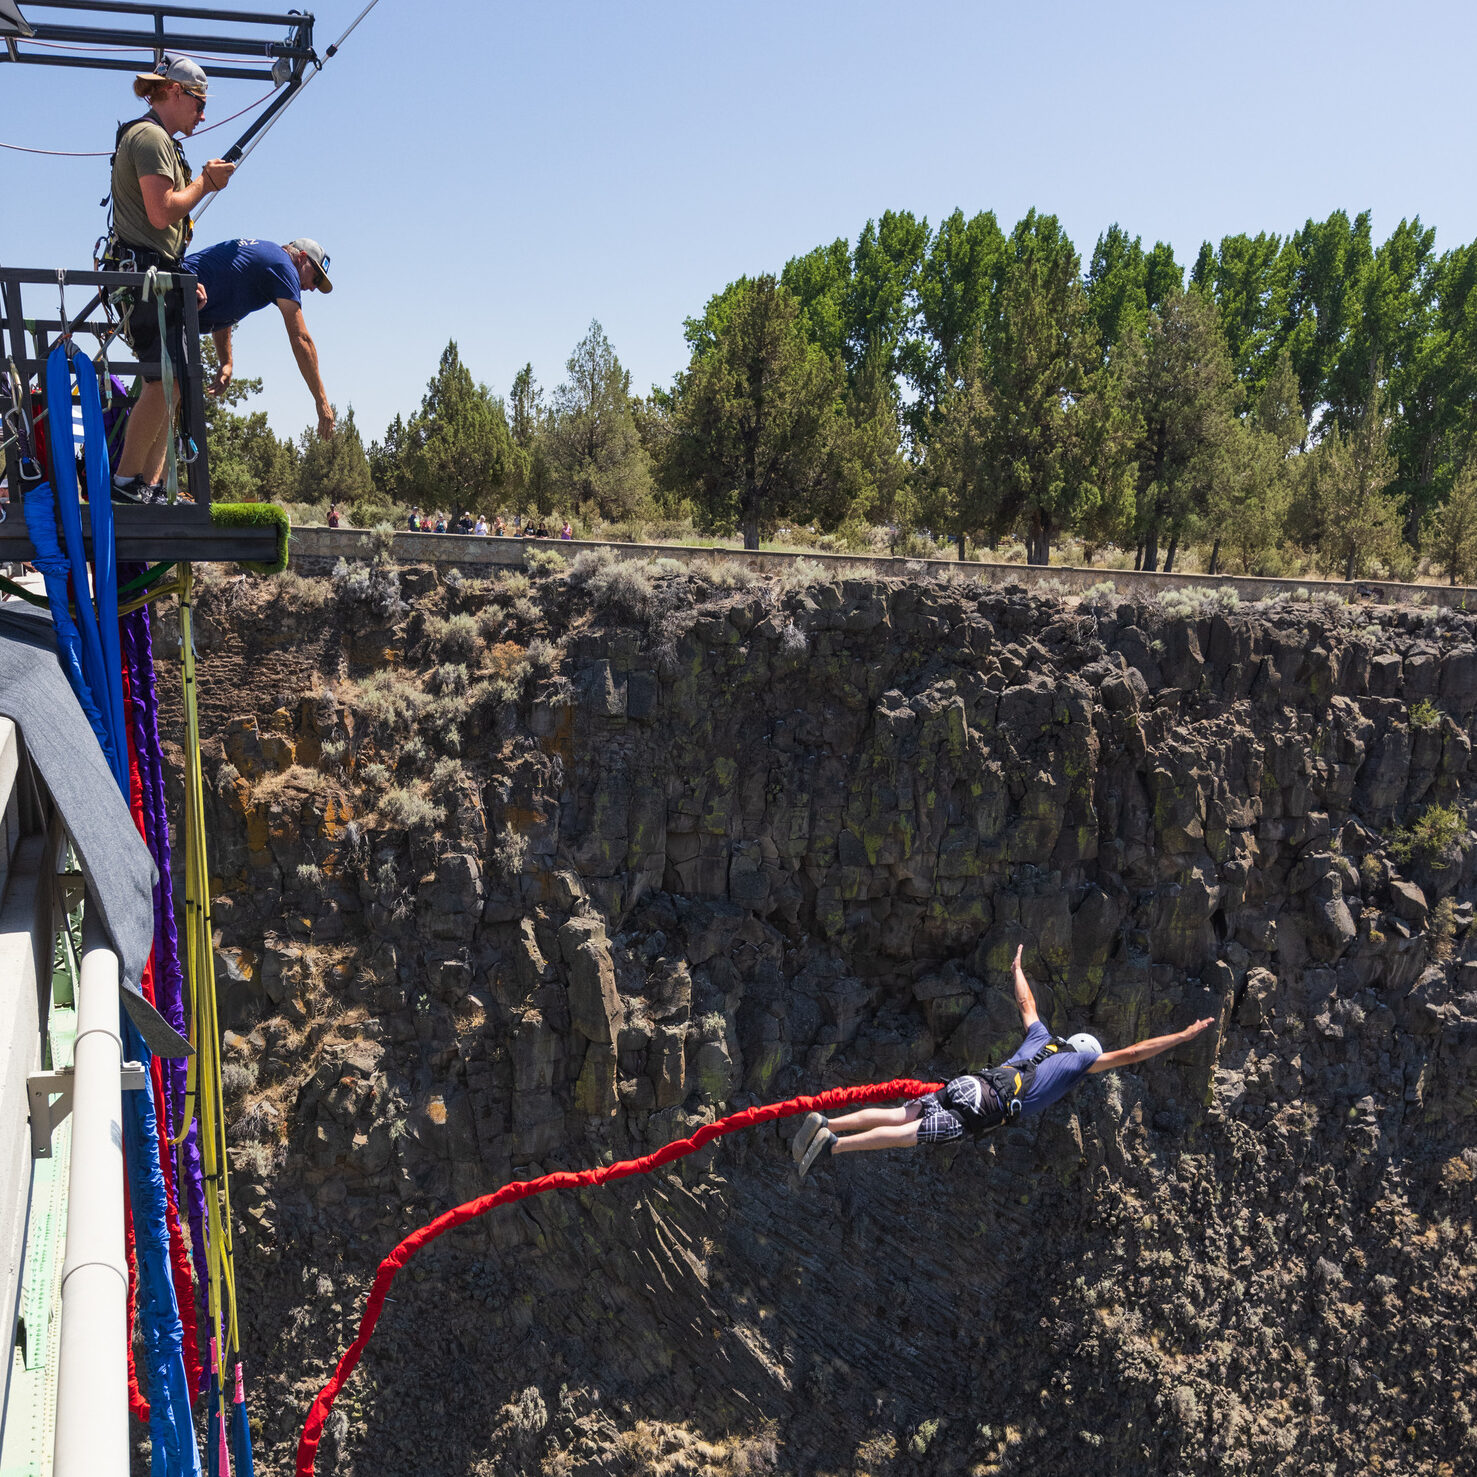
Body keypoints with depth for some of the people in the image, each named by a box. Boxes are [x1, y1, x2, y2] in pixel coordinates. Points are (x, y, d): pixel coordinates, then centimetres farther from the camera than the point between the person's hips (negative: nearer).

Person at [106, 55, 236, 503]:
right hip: (145, 269, -11)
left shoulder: (154, 138, 26)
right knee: (164, 380, -17)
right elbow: (162, 212, -19)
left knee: (165, 381, 5)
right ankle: (127, 482, -16)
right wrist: (206, 181, -5)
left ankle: (150, 486, 2)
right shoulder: (151, 135, -7)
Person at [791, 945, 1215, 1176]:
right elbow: (1131, 1053, 12)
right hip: (989, 1108, -7)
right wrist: (1185, 1036, 18)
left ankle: (826, 1124, -18)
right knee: (909, 1134, -18)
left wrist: (1018, 967, 61)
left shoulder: (1043, 1038, 29)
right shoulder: (1080, 1060, 14)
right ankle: (833, 1143, -32)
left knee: (898, 1115, -2)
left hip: (967, 1084, 7)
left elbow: (1026, 1003, 43)